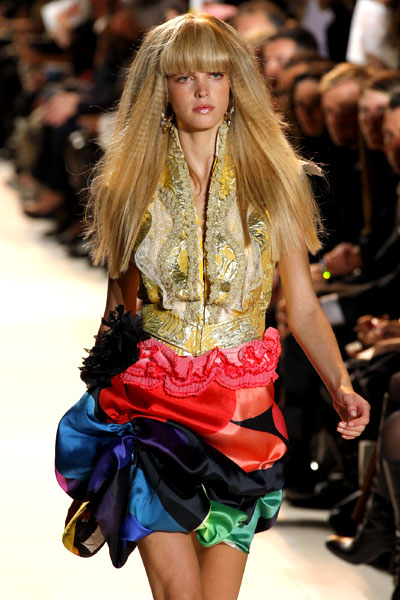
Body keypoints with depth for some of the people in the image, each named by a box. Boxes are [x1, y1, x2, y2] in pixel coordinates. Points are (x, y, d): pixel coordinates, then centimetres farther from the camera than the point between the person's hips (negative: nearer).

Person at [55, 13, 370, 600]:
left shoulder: (272, 182, 4)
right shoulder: (134, 184, 6)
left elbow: (303, 308, 3)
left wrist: (341, 386, -12)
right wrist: (105, 386, 10)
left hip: (241, 409, 1)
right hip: (149, 404, 0)